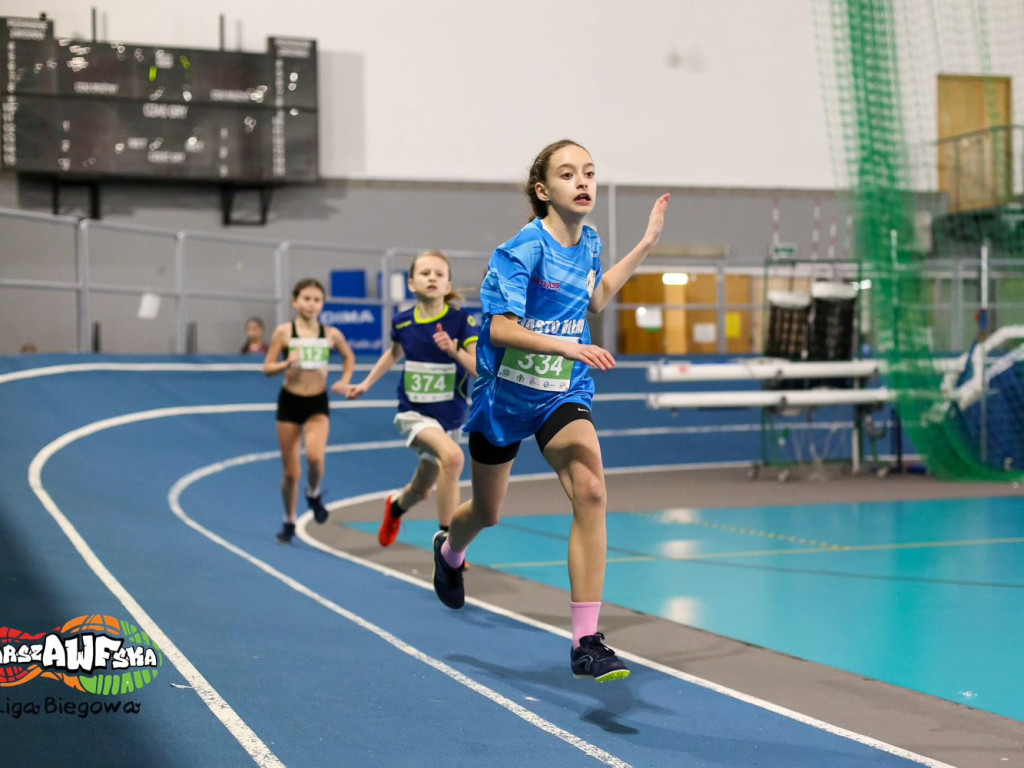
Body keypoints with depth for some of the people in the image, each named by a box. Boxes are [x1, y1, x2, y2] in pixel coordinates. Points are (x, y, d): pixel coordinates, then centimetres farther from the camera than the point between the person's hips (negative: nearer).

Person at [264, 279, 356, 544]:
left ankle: (313, 494, 8)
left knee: (315, 456, -25)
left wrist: (345, 380, 1)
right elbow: (267, 368, -4)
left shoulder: (331, 334, -2)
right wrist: (286, 363, -23)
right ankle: (289, 522, 25)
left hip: (318, 404, 0)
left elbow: (349, 356, 17)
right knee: (291, 471, 4)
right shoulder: (283, 332, -6)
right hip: (290, 402, 0)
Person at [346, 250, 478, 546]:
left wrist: (455, 350, -32)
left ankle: (396, 505, 56)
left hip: (448, 414, 1)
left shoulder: (461, 320, -12)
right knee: (453, 456, -32)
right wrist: (366, 383, 21)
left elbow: (480, 369, -17)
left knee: (420, 491, 16)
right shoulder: (402, 321, -5)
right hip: (413, 412, -1)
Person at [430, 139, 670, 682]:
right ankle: (449, 552, 58)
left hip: (562, 395, 3)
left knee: (590, 488, -24)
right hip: (505, 394, -3)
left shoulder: (588, 242, 0)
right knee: (487, 512, 17)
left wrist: (647, 243, 19)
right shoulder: (525, 249, -20)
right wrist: (569, 347, -38)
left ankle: (586, 642, -23)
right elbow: (501, 328, -26)